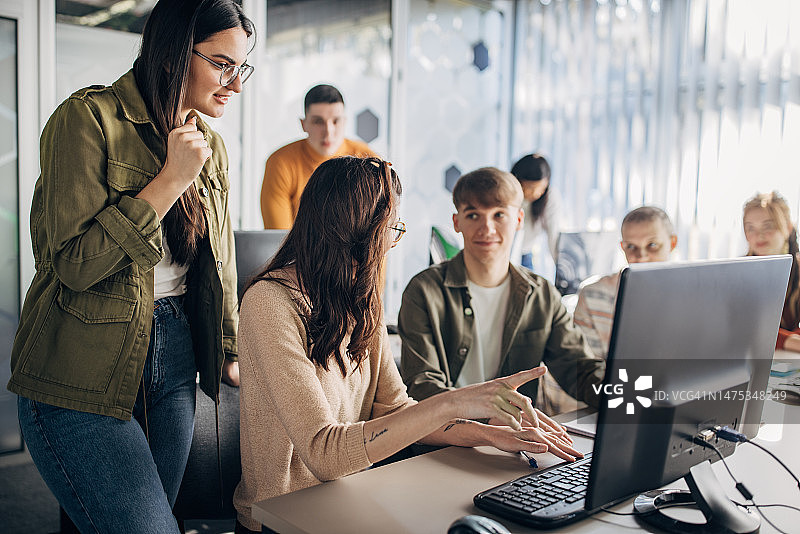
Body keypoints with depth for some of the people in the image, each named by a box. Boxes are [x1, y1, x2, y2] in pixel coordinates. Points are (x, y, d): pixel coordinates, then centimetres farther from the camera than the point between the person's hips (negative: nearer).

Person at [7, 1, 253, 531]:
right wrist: (171, 180, -17)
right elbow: (73, 263, -17)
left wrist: (229, 353, 18)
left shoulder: (211, 147, 11)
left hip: (175, 363, 6)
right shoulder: (89, 117, -10)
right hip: (82, 375, -6)